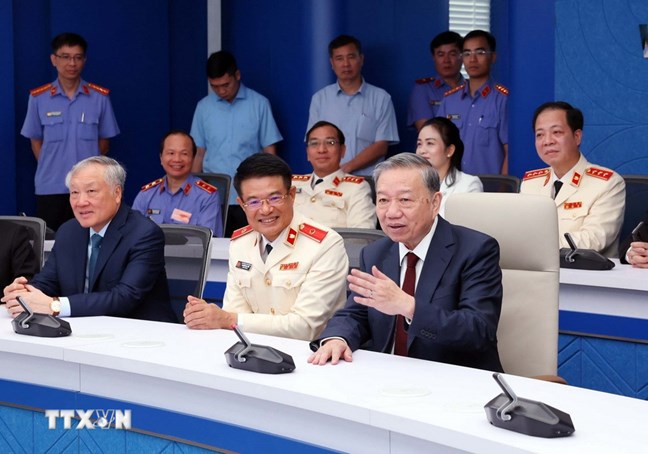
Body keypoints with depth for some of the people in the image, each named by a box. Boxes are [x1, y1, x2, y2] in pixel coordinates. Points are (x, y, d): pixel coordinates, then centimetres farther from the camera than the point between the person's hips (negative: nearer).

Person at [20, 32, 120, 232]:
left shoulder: (100, 97, 1)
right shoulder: (38, 98, 1)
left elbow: (104, 141, 9)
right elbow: (36, 142, 10)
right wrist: (51, 168, 5)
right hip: (50, 188, 0)